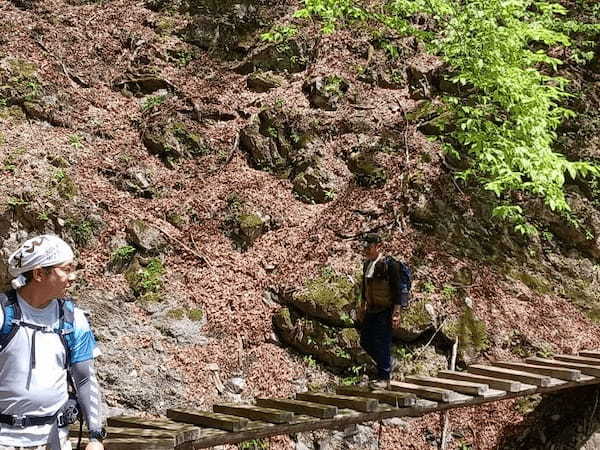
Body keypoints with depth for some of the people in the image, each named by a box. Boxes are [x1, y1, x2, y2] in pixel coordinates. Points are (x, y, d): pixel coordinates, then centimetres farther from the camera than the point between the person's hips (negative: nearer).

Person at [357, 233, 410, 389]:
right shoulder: (367, 264, 9)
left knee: (382, 343, -6)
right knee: (365, 341, 11)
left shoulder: (390, 264, -16)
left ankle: (384, 378, 5)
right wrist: (362, 306, 23)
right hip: (371, 310, 8)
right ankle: (386, 366, 30)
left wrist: (397, 312, -20)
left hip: (385, 311, -8)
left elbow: (398, 289, -17)